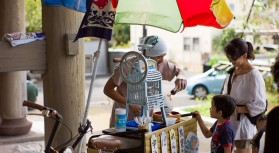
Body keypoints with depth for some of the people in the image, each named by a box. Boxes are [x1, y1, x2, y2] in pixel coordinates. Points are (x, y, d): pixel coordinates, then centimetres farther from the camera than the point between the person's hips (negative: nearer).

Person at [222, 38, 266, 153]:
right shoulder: (233, 72, 5)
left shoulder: (253, 76, -17)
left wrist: (236, 109, -21)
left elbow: (259, 105, -16)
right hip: (229, 122, 7)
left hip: (243, 124, -6)